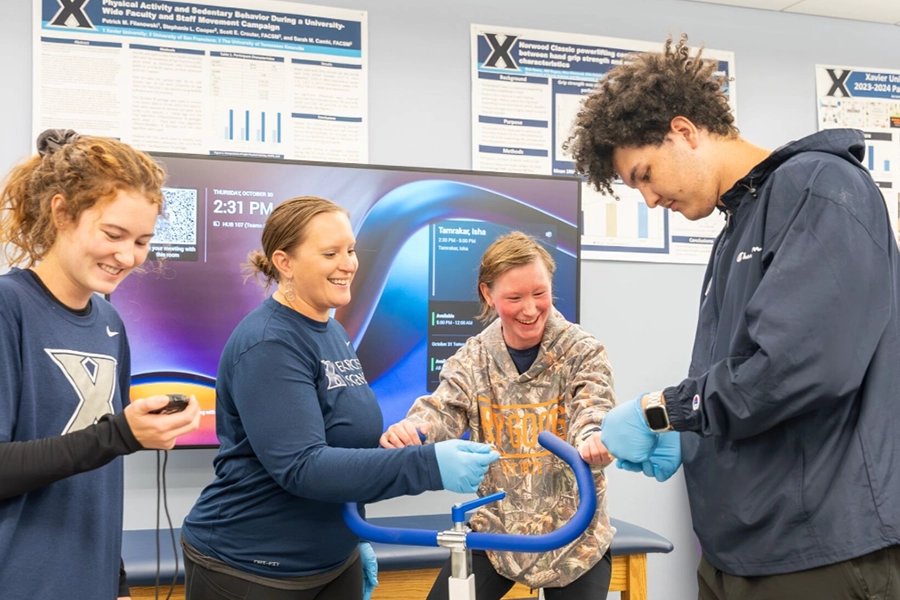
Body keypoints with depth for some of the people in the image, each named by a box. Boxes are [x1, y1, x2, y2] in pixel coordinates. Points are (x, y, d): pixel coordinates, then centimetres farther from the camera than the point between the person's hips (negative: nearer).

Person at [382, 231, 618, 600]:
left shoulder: (582, 352, -9)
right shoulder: (472, 360, -3)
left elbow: (593, 409, -22)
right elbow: (444, 410, -14)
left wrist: (594, 438, -48)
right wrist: (410, 430, -38)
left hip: (573, 534, -1)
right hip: (495, 529, 2)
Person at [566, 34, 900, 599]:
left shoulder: (817, 187, -11)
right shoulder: (735, 234, 16)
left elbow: (801, 362, -24)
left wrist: (659, 410, -13)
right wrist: (685, 442, 4)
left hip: (825, 549, -8)